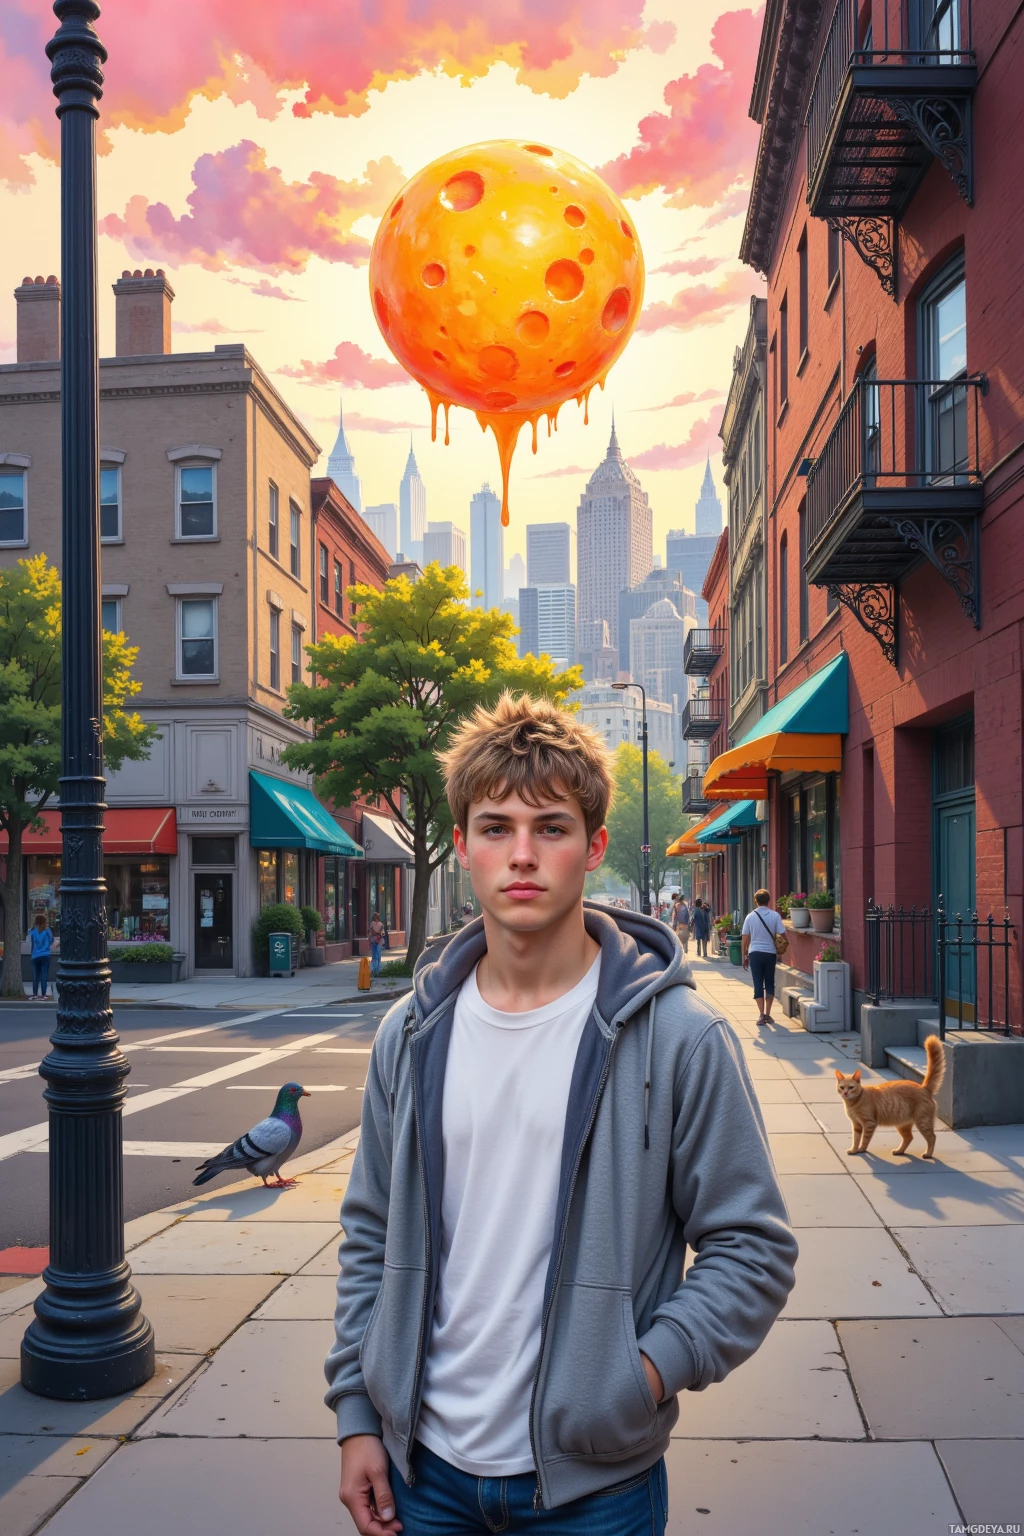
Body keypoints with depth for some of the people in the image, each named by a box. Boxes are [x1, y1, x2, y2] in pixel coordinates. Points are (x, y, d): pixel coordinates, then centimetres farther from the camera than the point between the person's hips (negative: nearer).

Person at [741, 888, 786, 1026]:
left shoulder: (750, 917, -1)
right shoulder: (775, 915, -3)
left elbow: (745, 938, 2)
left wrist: (745, 955, 10)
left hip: (754, 953, 0)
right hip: (770, 953, 0)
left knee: (758, 984, 3)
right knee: (769, 983, 13)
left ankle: (761, 1015, -3)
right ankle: (767, 1014, 14)